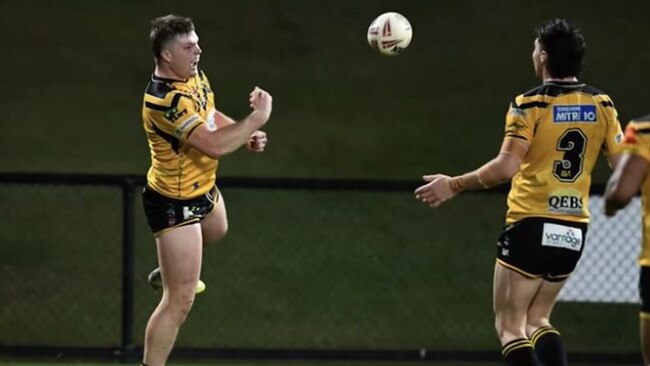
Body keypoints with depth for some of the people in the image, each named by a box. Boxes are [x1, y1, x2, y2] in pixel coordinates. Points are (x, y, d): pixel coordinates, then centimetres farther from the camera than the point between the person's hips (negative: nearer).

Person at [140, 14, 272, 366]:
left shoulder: (194, 74, -6)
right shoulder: (164, 100, -36)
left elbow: (211, 116, 12)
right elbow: (215, 145, -41)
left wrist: (246, 135, -6)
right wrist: (258, 117, -31)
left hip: (203, 188, 10)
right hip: (175, 203, -10)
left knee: (217, 232, 42)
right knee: (180, 302, -11)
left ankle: (172, 271, 68)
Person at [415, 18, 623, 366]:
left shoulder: (530, 104, -11)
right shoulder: (601, 105, 3)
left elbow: (506, 167, -19)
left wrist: (454, 185, -9)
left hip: (532, 223, -6)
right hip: (574, 230, 6)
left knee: (510, 325, 1)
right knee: (537, 320, 18)